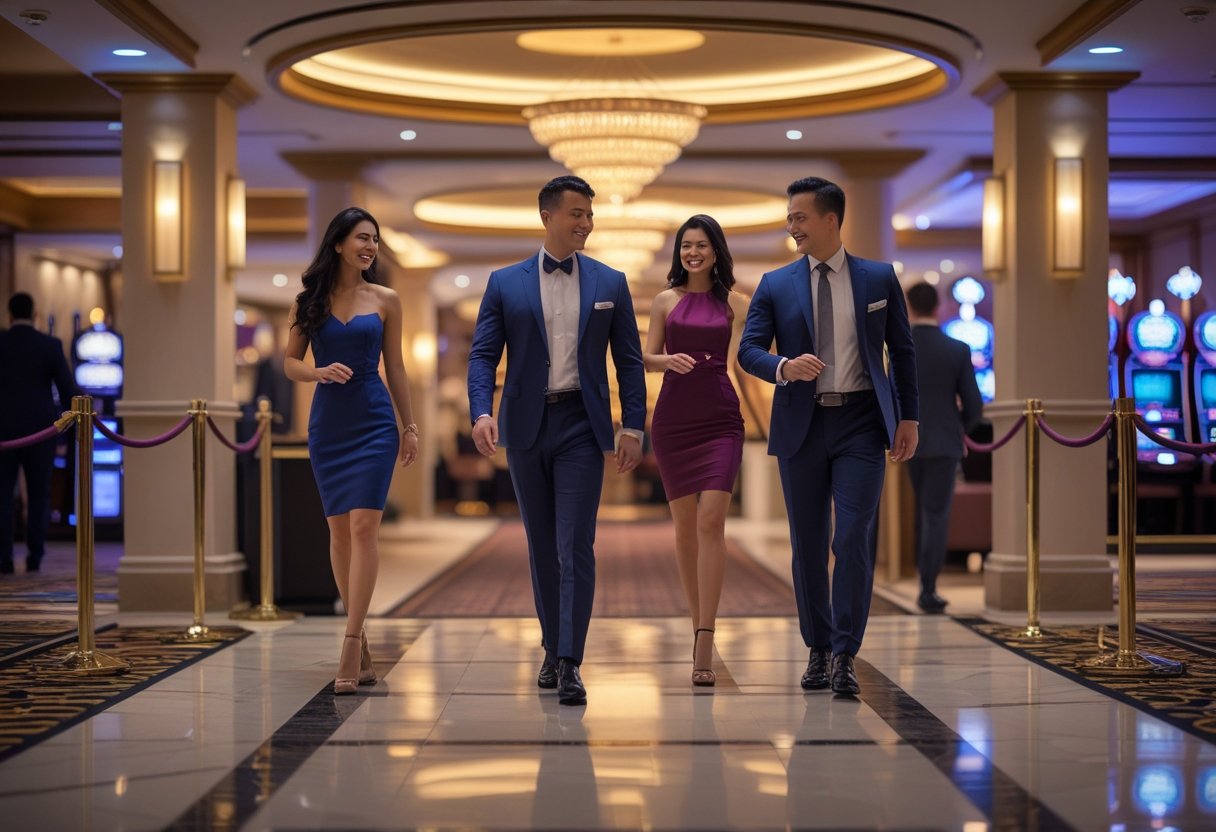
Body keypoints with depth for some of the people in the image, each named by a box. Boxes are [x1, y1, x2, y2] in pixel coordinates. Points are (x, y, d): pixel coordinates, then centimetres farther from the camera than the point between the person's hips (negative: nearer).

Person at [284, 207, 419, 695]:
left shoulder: (385, 300, 5)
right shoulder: (309, 301, 6)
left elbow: (395, 367, 9)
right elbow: (290, 362, 8)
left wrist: (410, 426, 8)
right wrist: (320, 372, -13)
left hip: (374, 421, -2)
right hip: (327, 422, 2)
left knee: (363, 527, -12)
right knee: (338, 530, 5)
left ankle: (351, 647, -15)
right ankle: (361, 644, 16)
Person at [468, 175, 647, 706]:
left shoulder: (609, 283, 6)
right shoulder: (505, 284, 5)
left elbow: (629, 360, 7)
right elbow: (483, 355, 0)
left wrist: (633, 427, -2)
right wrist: (481, 412, -16)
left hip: (581, 425, -1)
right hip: (527, 425, 1)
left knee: (575, 547, -9)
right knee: (541, 547, 11)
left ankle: (570, 664, -11)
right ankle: (553, 648, 25)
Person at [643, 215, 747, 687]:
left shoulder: (733, 303, 7)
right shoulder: (666, 301, 9)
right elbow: (647, 357, 8)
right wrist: (669, 360, -12)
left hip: (720, 418, -2)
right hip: (674, 418, 2)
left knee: (711, 520, -13)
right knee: (685, 525, 6)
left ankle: (704, 645, -16)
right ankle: (699, 627, 21)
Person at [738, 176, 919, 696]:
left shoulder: (879, 278, 5)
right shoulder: (775, 285, 6)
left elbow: (902, 350, 9)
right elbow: (748, 349, 0)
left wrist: (908, 417, 4)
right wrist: (785, 367, -21)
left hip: (860, 423, -2)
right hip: (801, 424, 2)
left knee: (855, 539, -11)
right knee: (808, 546, 7)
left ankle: (845, 656, -6)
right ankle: (818, 650, 19)